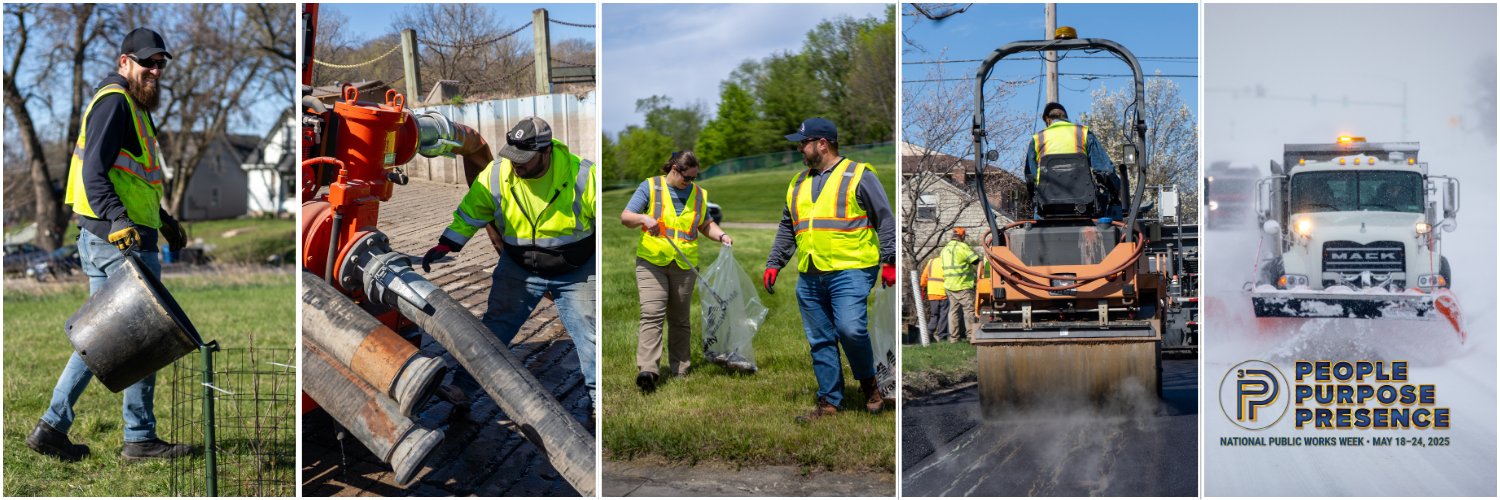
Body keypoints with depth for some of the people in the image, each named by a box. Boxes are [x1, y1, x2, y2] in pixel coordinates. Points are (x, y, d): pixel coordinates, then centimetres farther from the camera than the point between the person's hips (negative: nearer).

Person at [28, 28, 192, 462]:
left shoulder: (130, 105, 22)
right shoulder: (115, 101, -11)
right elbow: (94, 173, -22)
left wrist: (163, 220, 33)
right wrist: (118, 221, -32)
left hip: (102, 241, 10)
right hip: (124, 243, -10)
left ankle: (53, 426, 14)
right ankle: (140, 438, 5)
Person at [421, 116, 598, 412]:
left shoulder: (581, 175, -23)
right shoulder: (495, 175, -15)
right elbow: (469, 214, -2)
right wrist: (444, 247, -10)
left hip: (575, 273, -2)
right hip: (519, 270, 2)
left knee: (589, 334, 3)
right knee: (494, 328, 5)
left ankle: (598, 395, 19)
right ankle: (463, 387, 15)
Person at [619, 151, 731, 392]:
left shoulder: (699, 194, 13)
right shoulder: (650, 187, 1)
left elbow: (705, 225, 24)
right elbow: (625, 217, -4)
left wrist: (722, 236, 5)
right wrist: (644, 219, -24)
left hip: (684, 265, 4)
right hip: (651, 262, -3)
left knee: (681, 320, 8)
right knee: (652, 314, -16)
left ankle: (680, 369, 18)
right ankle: (647, 370, -23)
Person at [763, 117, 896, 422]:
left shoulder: (858, 176, 0)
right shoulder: (799, 183, 19)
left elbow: (885, 220, -2)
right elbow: (786, 229, 24)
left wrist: (889, 261, -9)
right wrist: (773, 264, 15)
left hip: (850, 271, -6)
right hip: (809, 277, 6)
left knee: (850, 328, -20)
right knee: (820, 341, 5)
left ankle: (868, 382, 4)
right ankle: (829, 402, 13)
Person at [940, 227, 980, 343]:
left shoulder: (945, 249, 15)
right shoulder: (962, 247, -11)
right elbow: (976, 262, -12)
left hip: (949, 286, 8)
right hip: (963, 285, -8)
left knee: (953, 310, 11)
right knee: (969, 309, -3)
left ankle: (953, 337, 12)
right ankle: (971, 335, -5)